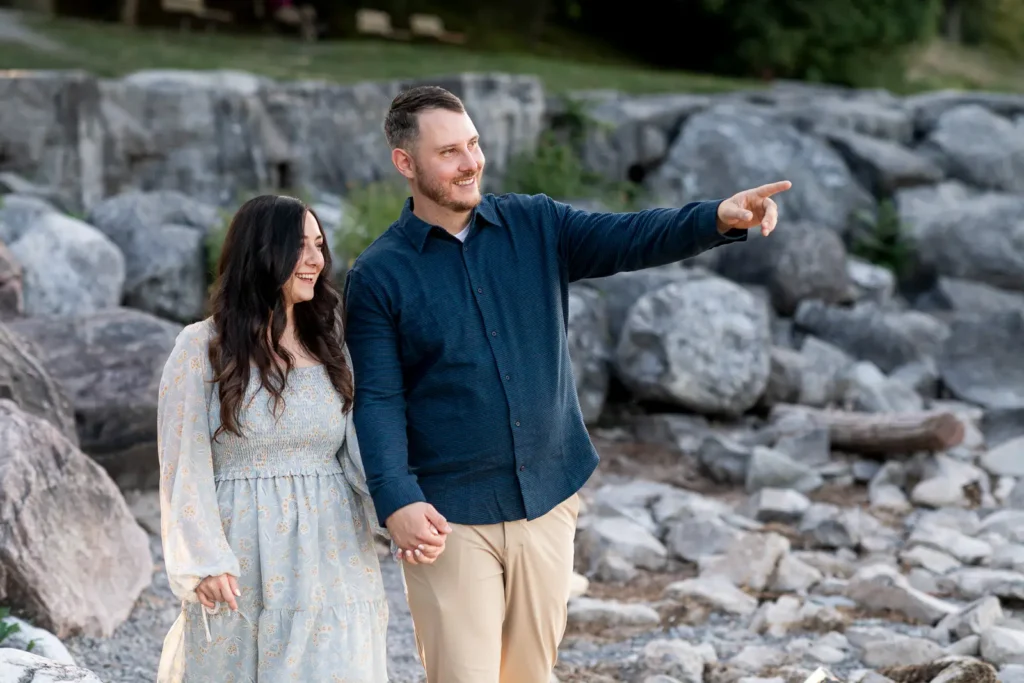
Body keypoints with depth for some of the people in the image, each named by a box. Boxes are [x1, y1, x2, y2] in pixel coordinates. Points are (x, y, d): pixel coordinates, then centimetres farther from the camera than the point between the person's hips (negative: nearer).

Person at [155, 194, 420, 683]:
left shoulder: (332, 348, 11)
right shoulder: (202, 348, -1)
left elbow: (360, 453, 3)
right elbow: (184, 465, -5)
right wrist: (204, 563, -15)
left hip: (333, 563, 3)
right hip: (243, 572, -3)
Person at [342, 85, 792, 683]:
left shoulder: (537, 226, 4)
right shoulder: (378, 276, -5)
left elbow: (630, 239, -10)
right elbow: (378, 402, -10)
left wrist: (720, 218, -29)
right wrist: (396, 501, -24)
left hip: (548, 500, 4)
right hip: (451, 517, -3)